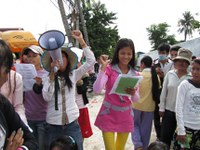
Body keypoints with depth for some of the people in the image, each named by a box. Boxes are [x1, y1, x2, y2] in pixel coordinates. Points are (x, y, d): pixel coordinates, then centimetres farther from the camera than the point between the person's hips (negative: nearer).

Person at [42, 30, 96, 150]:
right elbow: (47, 97, -16)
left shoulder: (73, 75, 3)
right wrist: (52, 73, -17)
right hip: (53, 126, -1)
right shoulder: (48, 78, 0)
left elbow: (91, 61, -6)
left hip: (72, 124, 1)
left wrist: (81, 41, -9)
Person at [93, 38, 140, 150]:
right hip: (109, 115, -4)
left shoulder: (135, 74, 1)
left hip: (125, 116, 4)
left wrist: (133, 93, -21)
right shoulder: (109, 69, -10)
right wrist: (103, 67, -25)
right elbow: (97, 90, -23)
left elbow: (136, 99, 2)